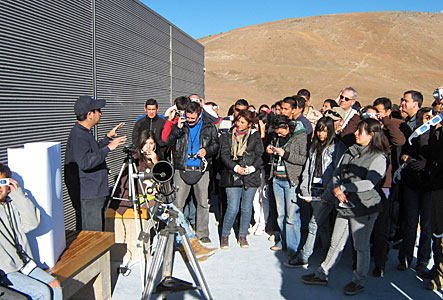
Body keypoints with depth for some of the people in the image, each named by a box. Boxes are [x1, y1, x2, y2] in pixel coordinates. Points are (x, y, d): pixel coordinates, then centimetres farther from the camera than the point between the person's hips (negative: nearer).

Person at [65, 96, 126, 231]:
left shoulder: (84, 132, 14)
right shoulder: (78, 135, -19)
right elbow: (85, 162, -31)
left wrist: (108, 137, 25)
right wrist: (108, 148, -28)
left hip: (94, 193, 10)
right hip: (87, 196, -10)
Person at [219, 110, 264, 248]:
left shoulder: (255, 136, 9)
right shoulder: (227, 136, 8)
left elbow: (260, 155, 3)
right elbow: (224, 155, 0)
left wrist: (251, 168, -13)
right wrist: (236, 167, -13)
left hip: (251, 176, 1)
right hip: (233, 176, -1)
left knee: (247, 208, 8)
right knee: (233, 208, -6)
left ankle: (242, 236, 24)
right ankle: (225, 236, 14)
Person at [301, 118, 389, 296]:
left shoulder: (378, 157, -8)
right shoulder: (350, 152, 12)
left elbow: (369, 183, -18)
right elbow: (336, 174, 13)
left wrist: (343, 188, -14)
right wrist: (336, 188, -8)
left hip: (364, 208, -6)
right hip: (344, 205, 6)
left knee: (361, 246, 6)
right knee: (336, 243, 13)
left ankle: (359, 281, 24)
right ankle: (322, 275, 23)